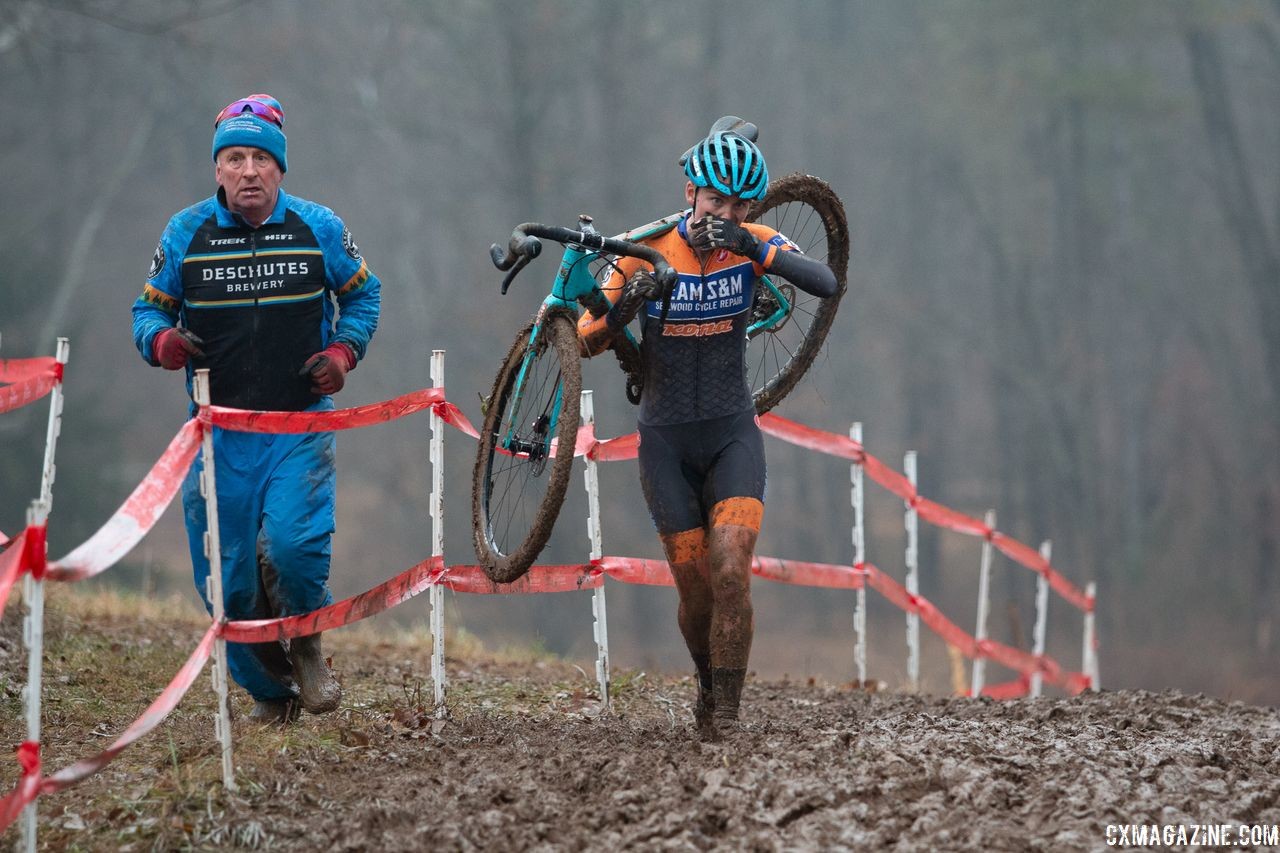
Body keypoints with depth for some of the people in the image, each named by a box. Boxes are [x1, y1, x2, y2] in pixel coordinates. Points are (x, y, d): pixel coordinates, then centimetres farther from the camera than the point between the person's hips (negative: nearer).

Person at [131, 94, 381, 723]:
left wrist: (343, 351, -5)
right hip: (219, 433, 2)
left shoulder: (318, 228, 0)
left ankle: (306, 644, 6)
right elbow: (149, 308, 9)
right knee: (227, 584, 1)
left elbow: (362, 293, 14)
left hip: (301, 428, -2)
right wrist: (162, 342, -14)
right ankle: (270, 692, 24)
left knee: (294, 545, -24)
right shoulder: (186, 233, 0)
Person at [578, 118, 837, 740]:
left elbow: (825, 284, -25)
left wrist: (748, 244, -38)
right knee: (696, 590, 1)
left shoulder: (753, 244, -7)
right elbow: (587, 343, -13)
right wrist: (624, 308, -34)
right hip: (666, 440, 0)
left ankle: (727, 712, -8)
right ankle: (708, 685, 30)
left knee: (730, 573, -18)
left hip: (733, 433, 0)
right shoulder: (647, 253, -10)